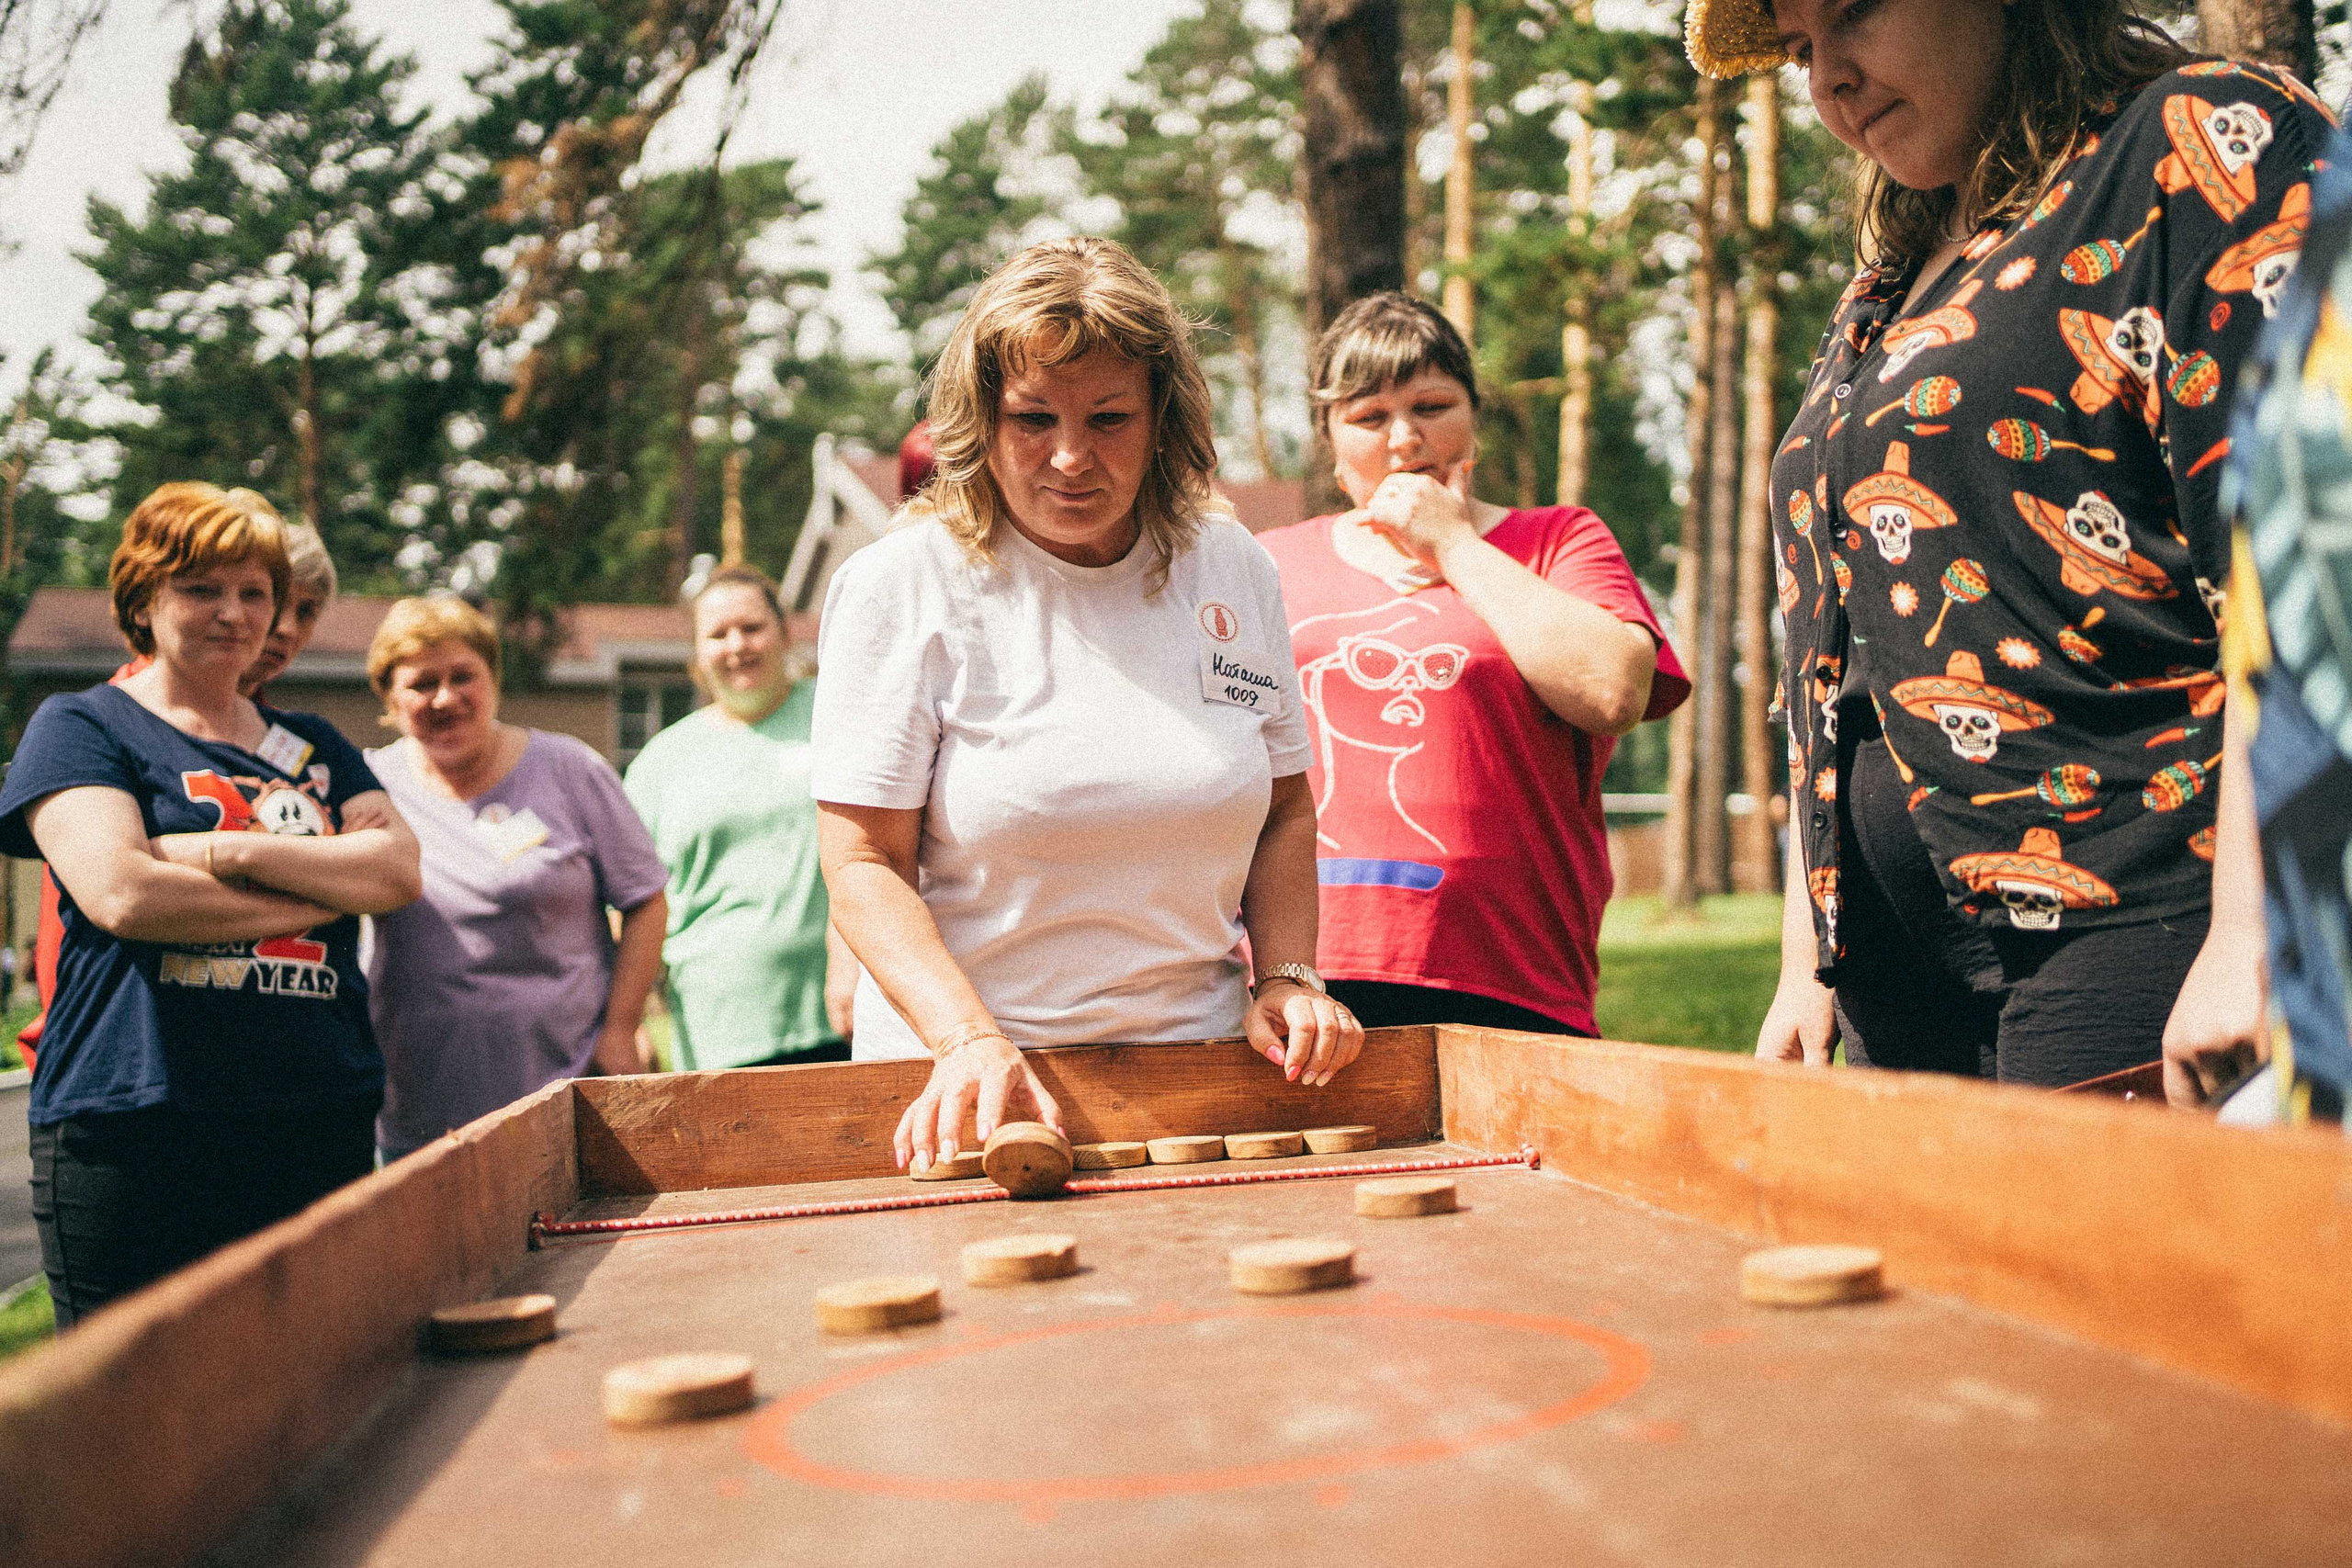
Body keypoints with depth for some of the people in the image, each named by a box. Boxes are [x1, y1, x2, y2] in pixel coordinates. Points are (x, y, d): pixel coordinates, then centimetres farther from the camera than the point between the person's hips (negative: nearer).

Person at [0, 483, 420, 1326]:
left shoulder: (314, 746, 19)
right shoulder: (80, 726, 6)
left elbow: (399, 871, 3)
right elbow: (121, 893, -11)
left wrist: (233, 852, -10)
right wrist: (325, 888, -5)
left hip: (323, 1121, 4)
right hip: (137, 1126, -4)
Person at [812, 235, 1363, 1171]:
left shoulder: (1235, 573, 9)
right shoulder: (900, 586, -4)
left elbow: (1284, 811, 18)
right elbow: (864, 864, -6)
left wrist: (1288, 976, 3)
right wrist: (970, 1041, -19)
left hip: (1196, 1076, 3)